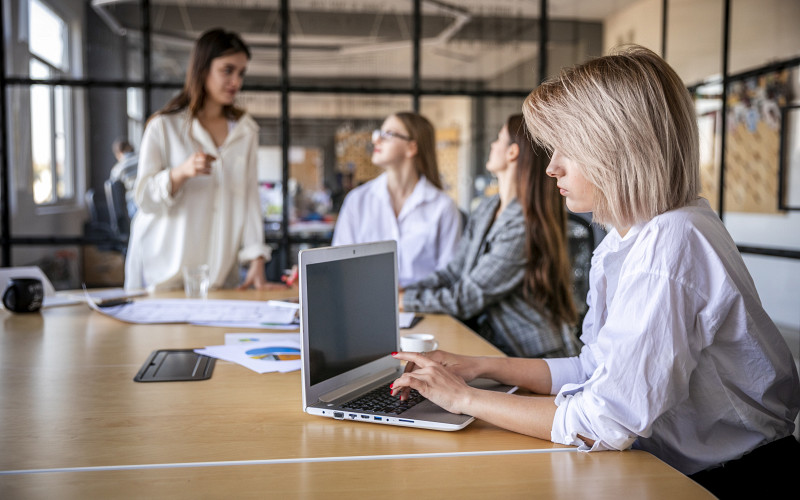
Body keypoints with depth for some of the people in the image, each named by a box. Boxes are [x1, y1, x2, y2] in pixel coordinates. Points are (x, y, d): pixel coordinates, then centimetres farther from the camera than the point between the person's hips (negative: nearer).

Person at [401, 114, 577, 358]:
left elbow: (467, 299, -17)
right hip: (488, 342, 7)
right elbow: (454, 271, 10)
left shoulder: (523, 228, -20)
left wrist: (404, 300, -10)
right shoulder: (487, 210, 9)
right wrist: (402, 291, -1)